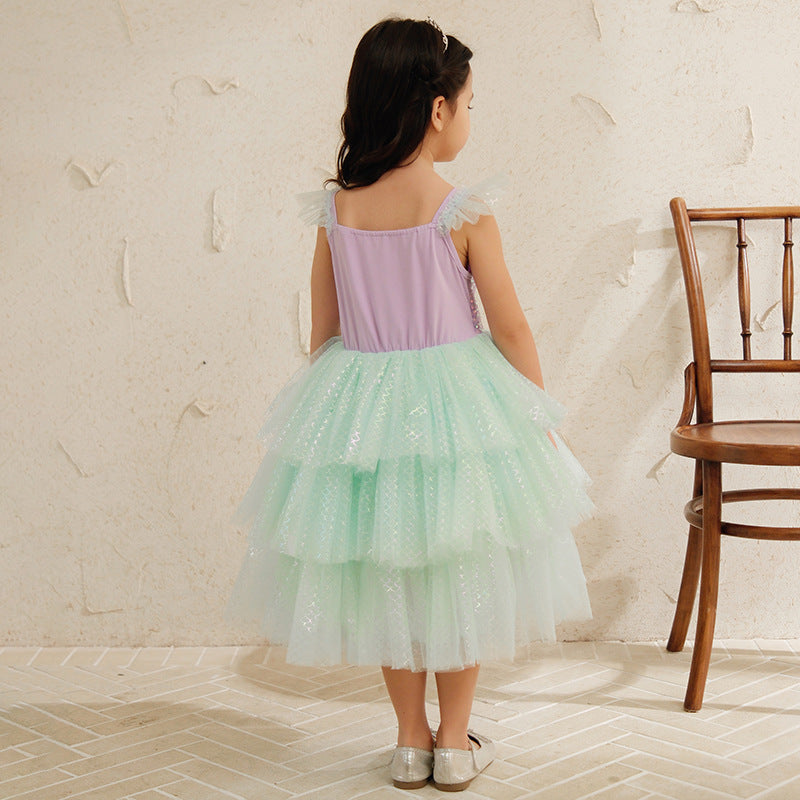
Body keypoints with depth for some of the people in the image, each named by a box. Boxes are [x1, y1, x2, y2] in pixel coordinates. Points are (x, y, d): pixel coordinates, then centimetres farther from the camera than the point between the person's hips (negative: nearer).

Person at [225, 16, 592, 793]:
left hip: (358, 407, 3)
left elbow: (323, 332, 3)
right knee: (461, 578, 14)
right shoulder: (464, 210, -14)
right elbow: (510, 328, -9)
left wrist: (333, 408, 17)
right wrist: (538, 414, 3)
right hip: (453, 410, -3)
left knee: (387, 579, 16)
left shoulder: (336, 210, -3)